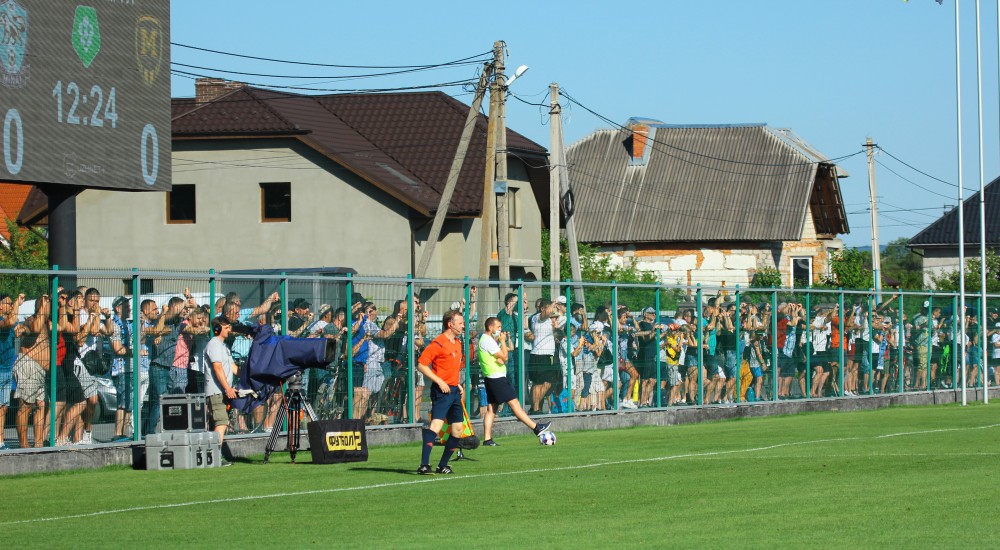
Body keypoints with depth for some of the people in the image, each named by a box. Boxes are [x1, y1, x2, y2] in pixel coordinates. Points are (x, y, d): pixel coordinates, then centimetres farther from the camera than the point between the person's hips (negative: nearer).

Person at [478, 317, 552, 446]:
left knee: (491, 409, 7)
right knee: (514, 403, -7)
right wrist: (503, 341, -7)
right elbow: (504, 357, -16)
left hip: (491, 378, 11)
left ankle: (487, 439, 5)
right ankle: (536, 427, -5)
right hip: (496, 378, -11)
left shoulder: (487, 340, 18)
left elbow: (502, 358, 13)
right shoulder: (487, 341, -15)